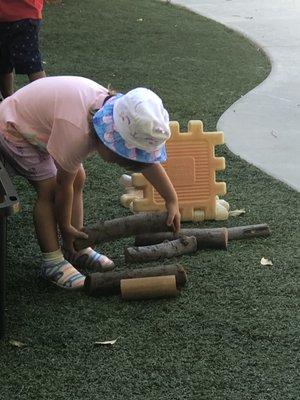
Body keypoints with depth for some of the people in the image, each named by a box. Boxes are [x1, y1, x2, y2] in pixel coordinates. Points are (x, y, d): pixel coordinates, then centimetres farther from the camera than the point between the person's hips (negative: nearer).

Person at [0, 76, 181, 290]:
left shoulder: (113, 110, -18)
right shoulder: (76, 131, -40)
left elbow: (150, 160, -8)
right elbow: (64, 184, -27)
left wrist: (172, 201, -7)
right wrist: (66, 228, -14)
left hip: (39, 118, 8)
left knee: (78, 178, 5)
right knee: (49, 188, -16)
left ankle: (76, 249, 14)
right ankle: (52, 263, -8)